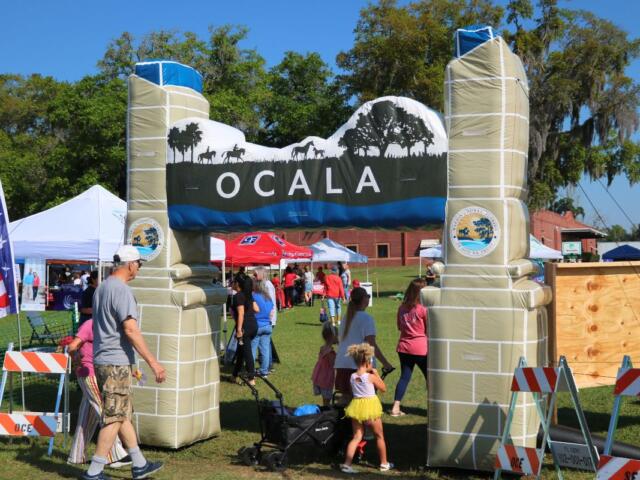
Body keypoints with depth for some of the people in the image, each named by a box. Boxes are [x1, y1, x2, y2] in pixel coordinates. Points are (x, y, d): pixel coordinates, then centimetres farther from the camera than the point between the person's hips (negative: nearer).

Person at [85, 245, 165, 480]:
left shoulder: (101, 287, 15)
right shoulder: (121, 290, -16)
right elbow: (130, 330, -22)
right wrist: (153, 362, -21)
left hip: (102, 360, 10)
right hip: (116, 363, -10)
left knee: (124, 414, 15)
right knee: (114, 417, -3)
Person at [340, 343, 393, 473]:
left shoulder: (352, 377, -2)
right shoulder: (371, 377, -15)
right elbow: (383, 389, -3)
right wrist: (376, 374, 3)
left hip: (356, 406, 4)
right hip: (371, 407, -4)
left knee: (357, 437, 10)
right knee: (379, 436, 14)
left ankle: (347, 464, 0)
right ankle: (384, 464, 25)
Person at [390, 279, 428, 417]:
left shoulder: (402, 308, 5)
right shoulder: (423, 309, -11)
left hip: (404, 347, 5)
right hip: (421, 348, -5)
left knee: (404, 377, 11)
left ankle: (395, 408, 8)